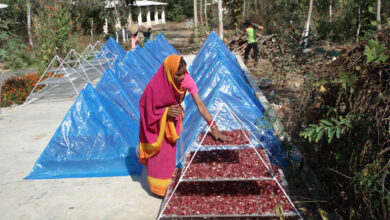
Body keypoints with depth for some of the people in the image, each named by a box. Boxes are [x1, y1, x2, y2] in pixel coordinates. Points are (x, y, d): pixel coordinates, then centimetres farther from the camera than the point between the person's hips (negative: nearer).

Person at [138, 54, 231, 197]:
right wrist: (166, 112, -38)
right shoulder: (154, 87, -38)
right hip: (156, 122, -3)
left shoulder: (187, 80, -29)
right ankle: (159, 187, 30)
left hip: (172, 120, 4)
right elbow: (147, 111, -23)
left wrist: (214, 129, -34)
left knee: (170, 151, 18)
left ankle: (168, 180, 41)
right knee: (158, 154, 9)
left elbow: (200, 104, -30)